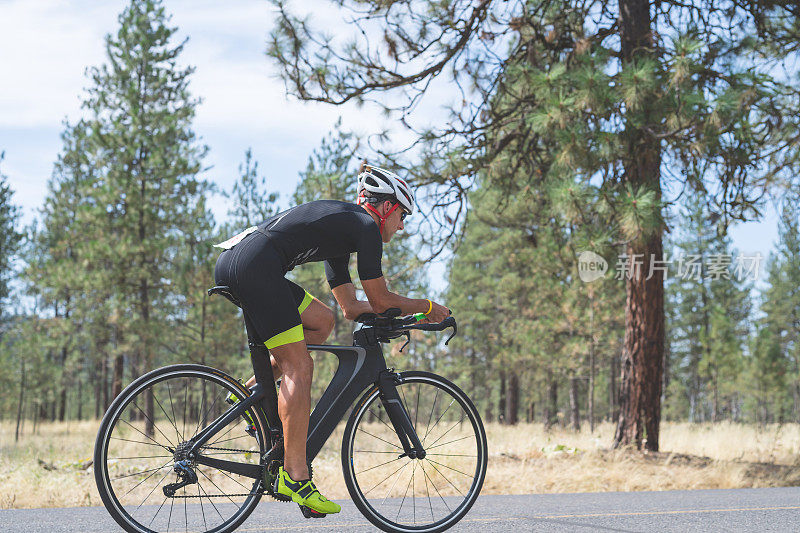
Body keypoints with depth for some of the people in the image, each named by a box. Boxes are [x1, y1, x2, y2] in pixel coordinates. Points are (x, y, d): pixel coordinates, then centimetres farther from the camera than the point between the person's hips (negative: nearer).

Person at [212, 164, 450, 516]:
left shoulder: (341, 224, 31)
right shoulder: (366, 226, 5)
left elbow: (350, 307, 33)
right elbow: (381, 301, 5)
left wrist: (408, 311, 33)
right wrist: (428, 308, 19)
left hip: (228, 265, 10)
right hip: (255, 265, -9)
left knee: (321, 321, 20)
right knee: (298, 368, -9)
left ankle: (252, 393, 12)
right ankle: (295, 476, -12)